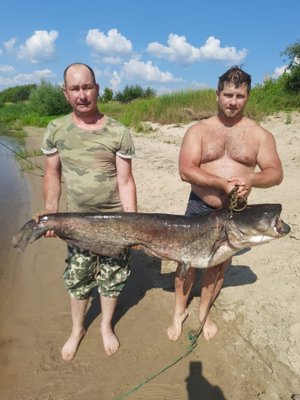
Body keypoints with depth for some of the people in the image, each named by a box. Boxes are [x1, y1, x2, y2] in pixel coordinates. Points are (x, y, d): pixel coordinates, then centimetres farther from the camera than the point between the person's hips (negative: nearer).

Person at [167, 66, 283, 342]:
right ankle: (180, 311, 33)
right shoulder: (198, 131, -4)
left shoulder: (260, 134, 0)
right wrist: (224, 183, -25)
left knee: (219, 264, 16)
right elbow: (186, 170, -15)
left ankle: (204, 312, 40)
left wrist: (251, 179, -27)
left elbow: (276, 173, -5)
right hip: (200, 208, -1)